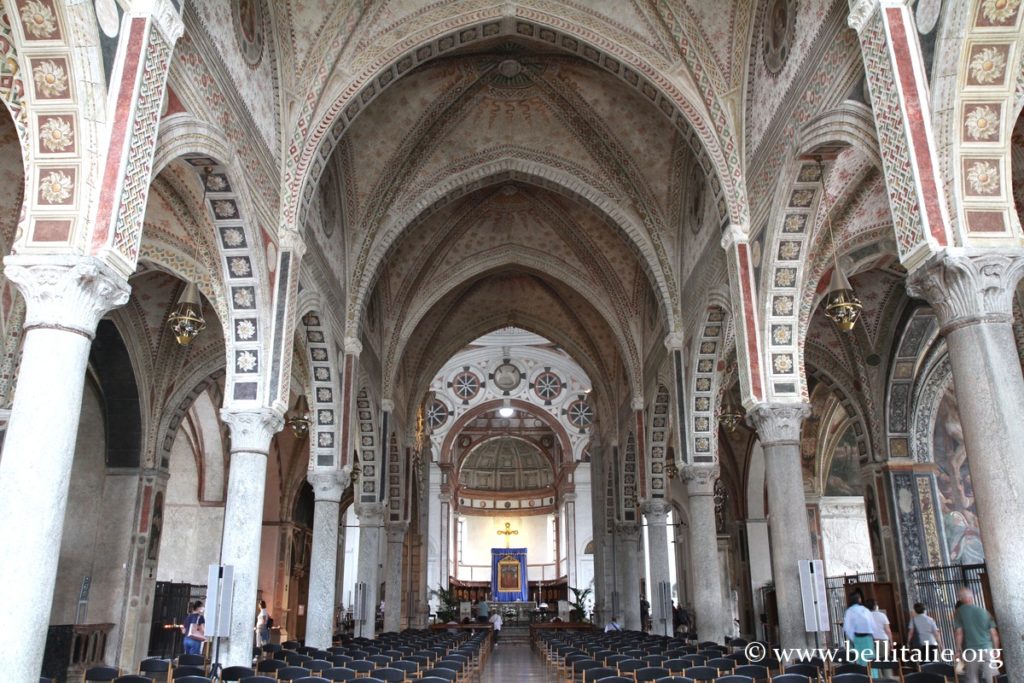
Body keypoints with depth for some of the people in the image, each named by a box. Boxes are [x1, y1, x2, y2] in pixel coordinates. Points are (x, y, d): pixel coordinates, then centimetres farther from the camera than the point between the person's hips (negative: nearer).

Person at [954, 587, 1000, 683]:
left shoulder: (959, 612, 0)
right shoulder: (984, 611, 9)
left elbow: (959, 633, -6)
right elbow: (994, 634, 7)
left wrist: (958, 650, 0)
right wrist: (996, 650, 15)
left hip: (971, 651, -3)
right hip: (987, 649, 3)